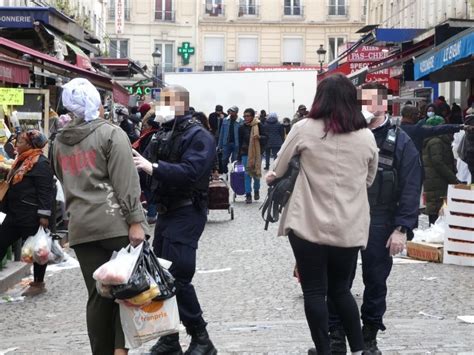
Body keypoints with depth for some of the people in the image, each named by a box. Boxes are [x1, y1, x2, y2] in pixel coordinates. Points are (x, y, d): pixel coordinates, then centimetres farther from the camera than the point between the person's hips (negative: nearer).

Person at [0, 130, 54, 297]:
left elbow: (45, 191, -19)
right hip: (15, 213, 10)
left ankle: (38, 283, 14)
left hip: (31, 215, -10)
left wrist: (44, 215, -23)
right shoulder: (22, 161, 15)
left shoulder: (41, 163, -14)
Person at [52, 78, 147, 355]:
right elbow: (125, 182, -11)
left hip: (80, 227, 5)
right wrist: (135, 221, -14)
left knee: (99, 295, 7)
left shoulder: (59, 143, 16)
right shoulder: (111, 134, -3)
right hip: (116, 222, -5)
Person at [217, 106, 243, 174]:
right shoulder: (225, 120, 3)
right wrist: (219, 145, 5)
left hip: (236, 144, -3)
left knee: (235, 161, 4)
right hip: (227, 143, 3)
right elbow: (221, 133, 7)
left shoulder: (241, 122, -8)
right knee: (224, 160, 4)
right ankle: (225, 173, 17)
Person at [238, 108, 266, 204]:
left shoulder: (259, 125, -4)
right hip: (245, 154, 1)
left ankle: (256, 191, 32)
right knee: (247, 174, -2)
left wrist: (259, 137, -23)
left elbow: (265, 137, 0)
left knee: (256, 173, 9)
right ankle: (248, 195, 1)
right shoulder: (242, 128, 2)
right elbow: (240, 143, 6)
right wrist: (239, 157, 7)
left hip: (257, 153, -1)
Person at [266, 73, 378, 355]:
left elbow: (279, 169, 7)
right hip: (350, 227, 3)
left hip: (310, 224, -3)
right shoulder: (366, 136, 2)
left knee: (314, 291, 7)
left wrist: (272, 176, 29)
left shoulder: (305, 129, -6)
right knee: (341, 289, 18)